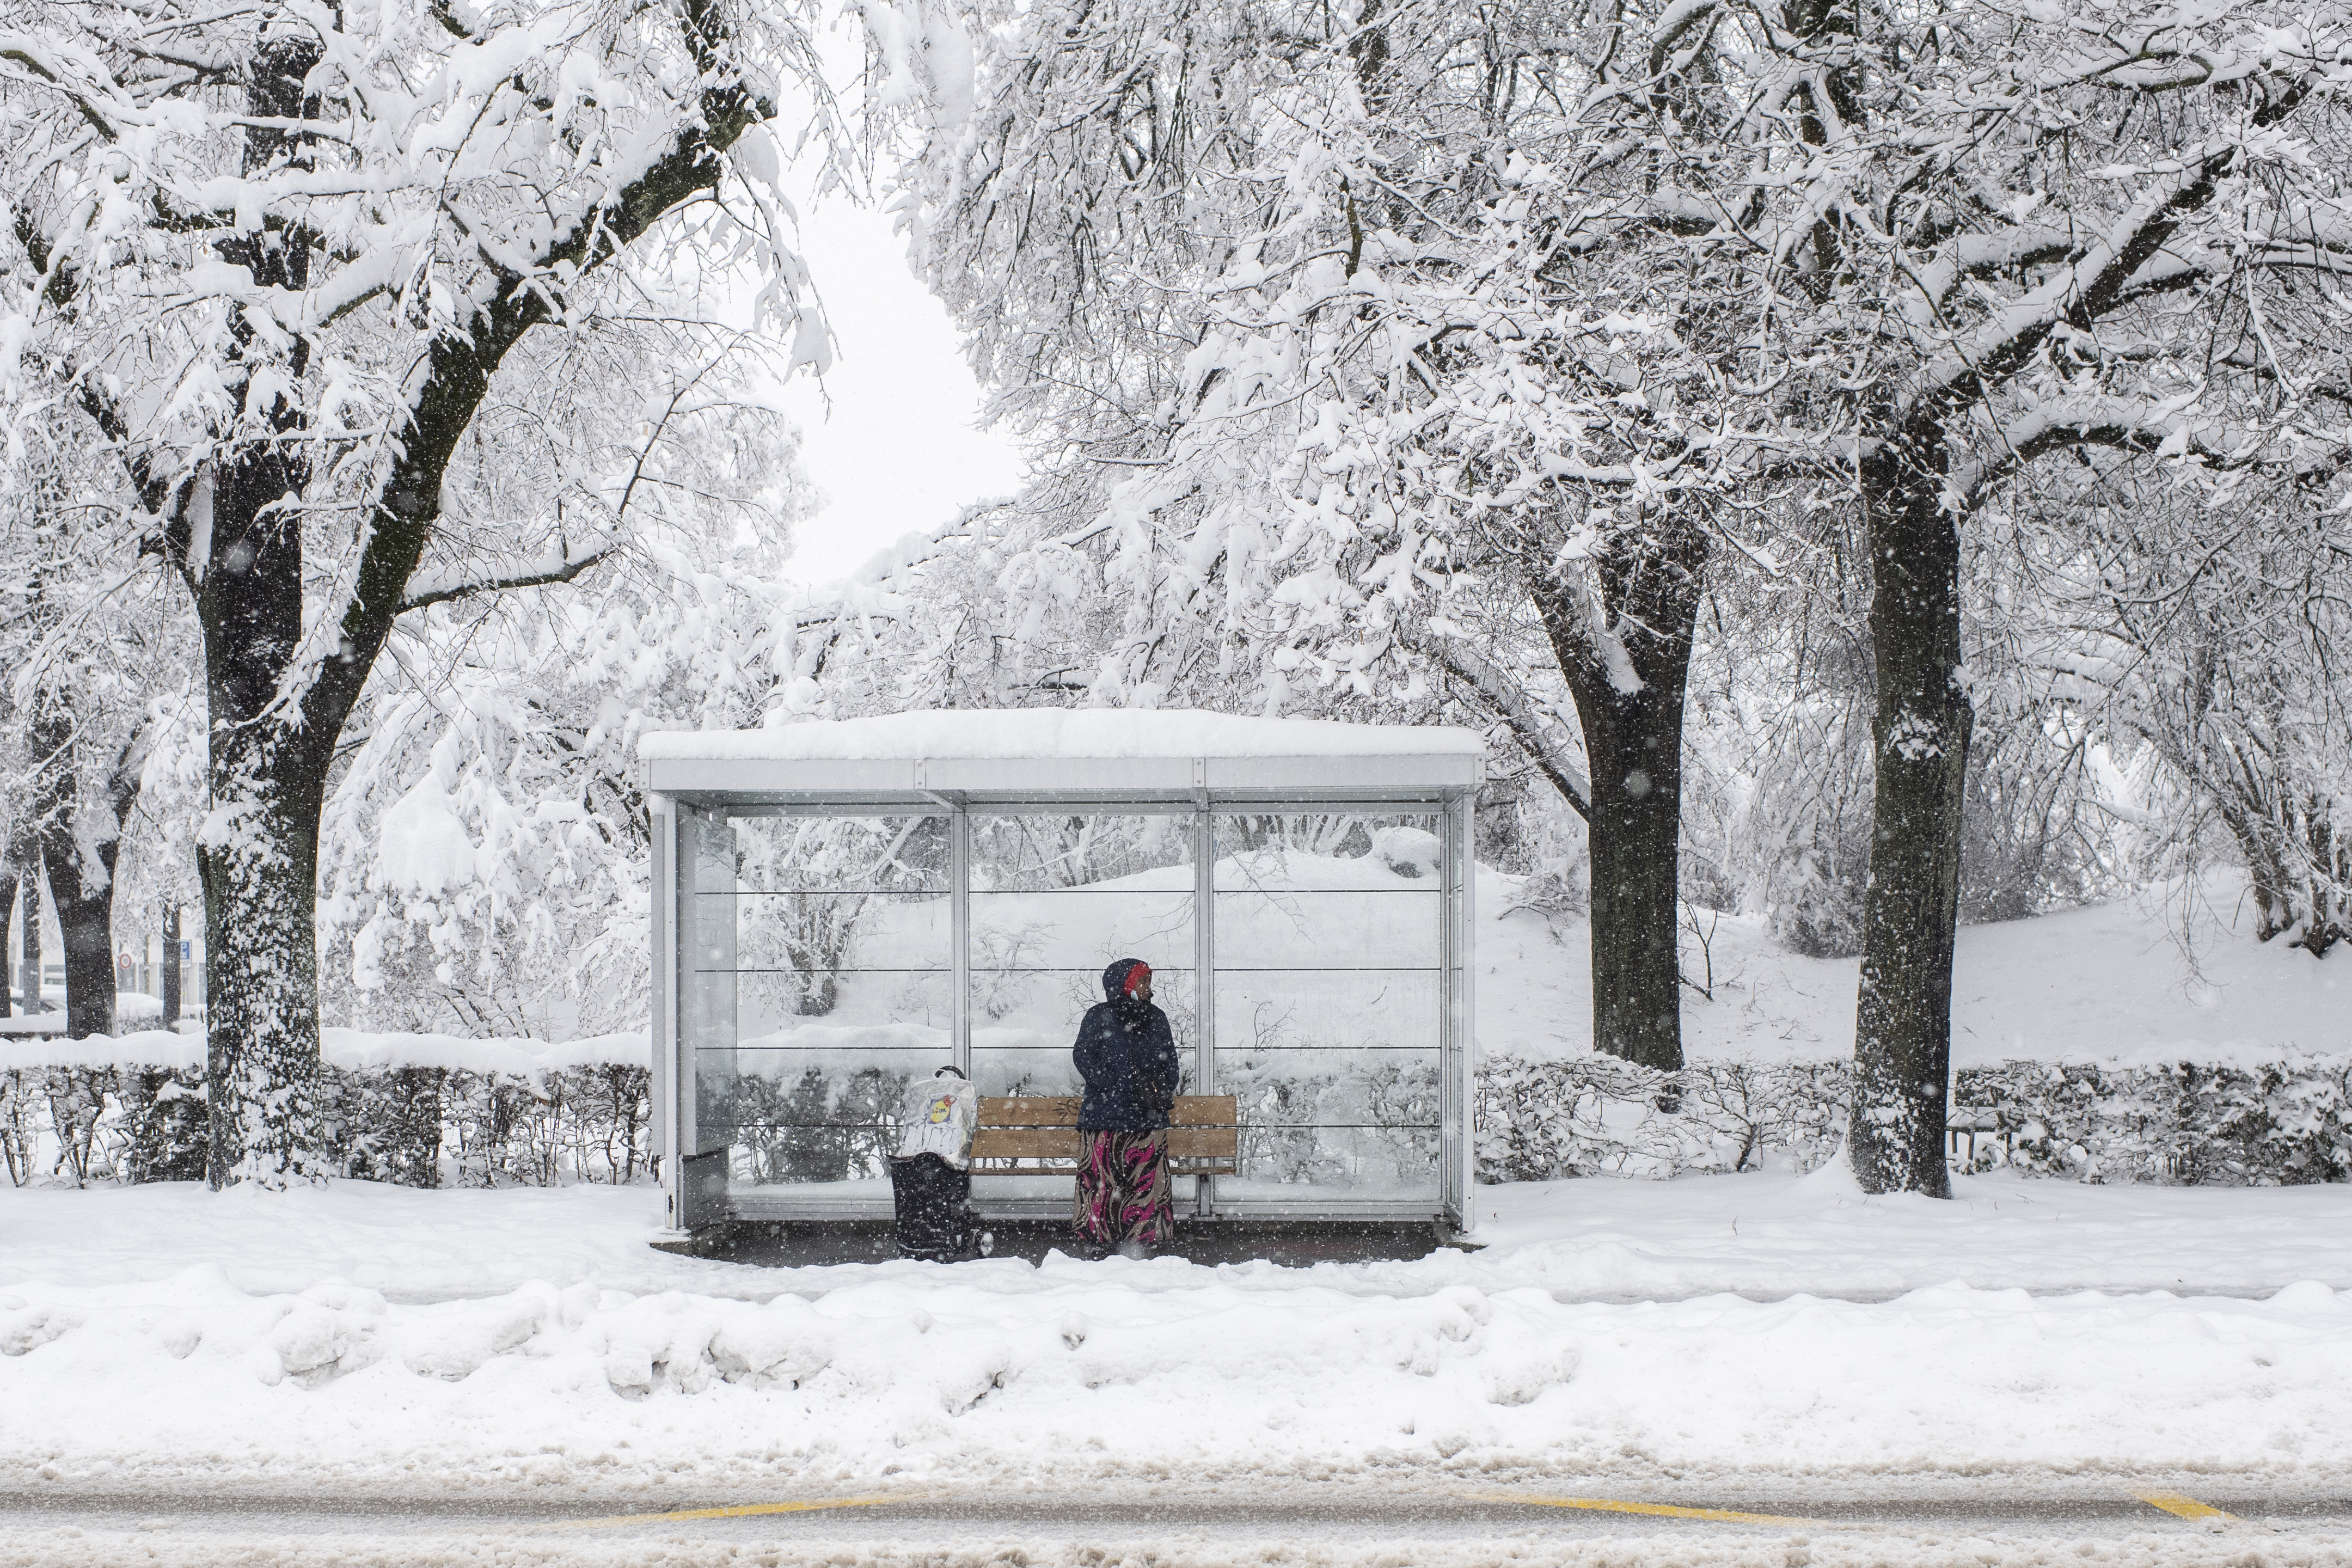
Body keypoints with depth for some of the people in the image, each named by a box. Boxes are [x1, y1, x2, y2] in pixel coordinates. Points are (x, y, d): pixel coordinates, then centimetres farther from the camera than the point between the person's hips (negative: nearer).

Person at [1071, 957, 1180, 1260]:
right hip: (1104, 1114, -3)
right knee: (1101, 1179, -8)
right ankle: (1098, 1239, -1)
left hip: (1148, 1119, 3)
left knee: (1147, 1179, -4)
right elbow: (1084, 1057, -2)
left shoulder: (1157, 1019, 16)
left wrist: (1161, 1089, -1)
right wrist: (1113, 1089, -13)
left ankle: (1141, 1241, 1)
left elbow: (1172, 1064, 19)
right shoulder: (1099, 1016, 5)